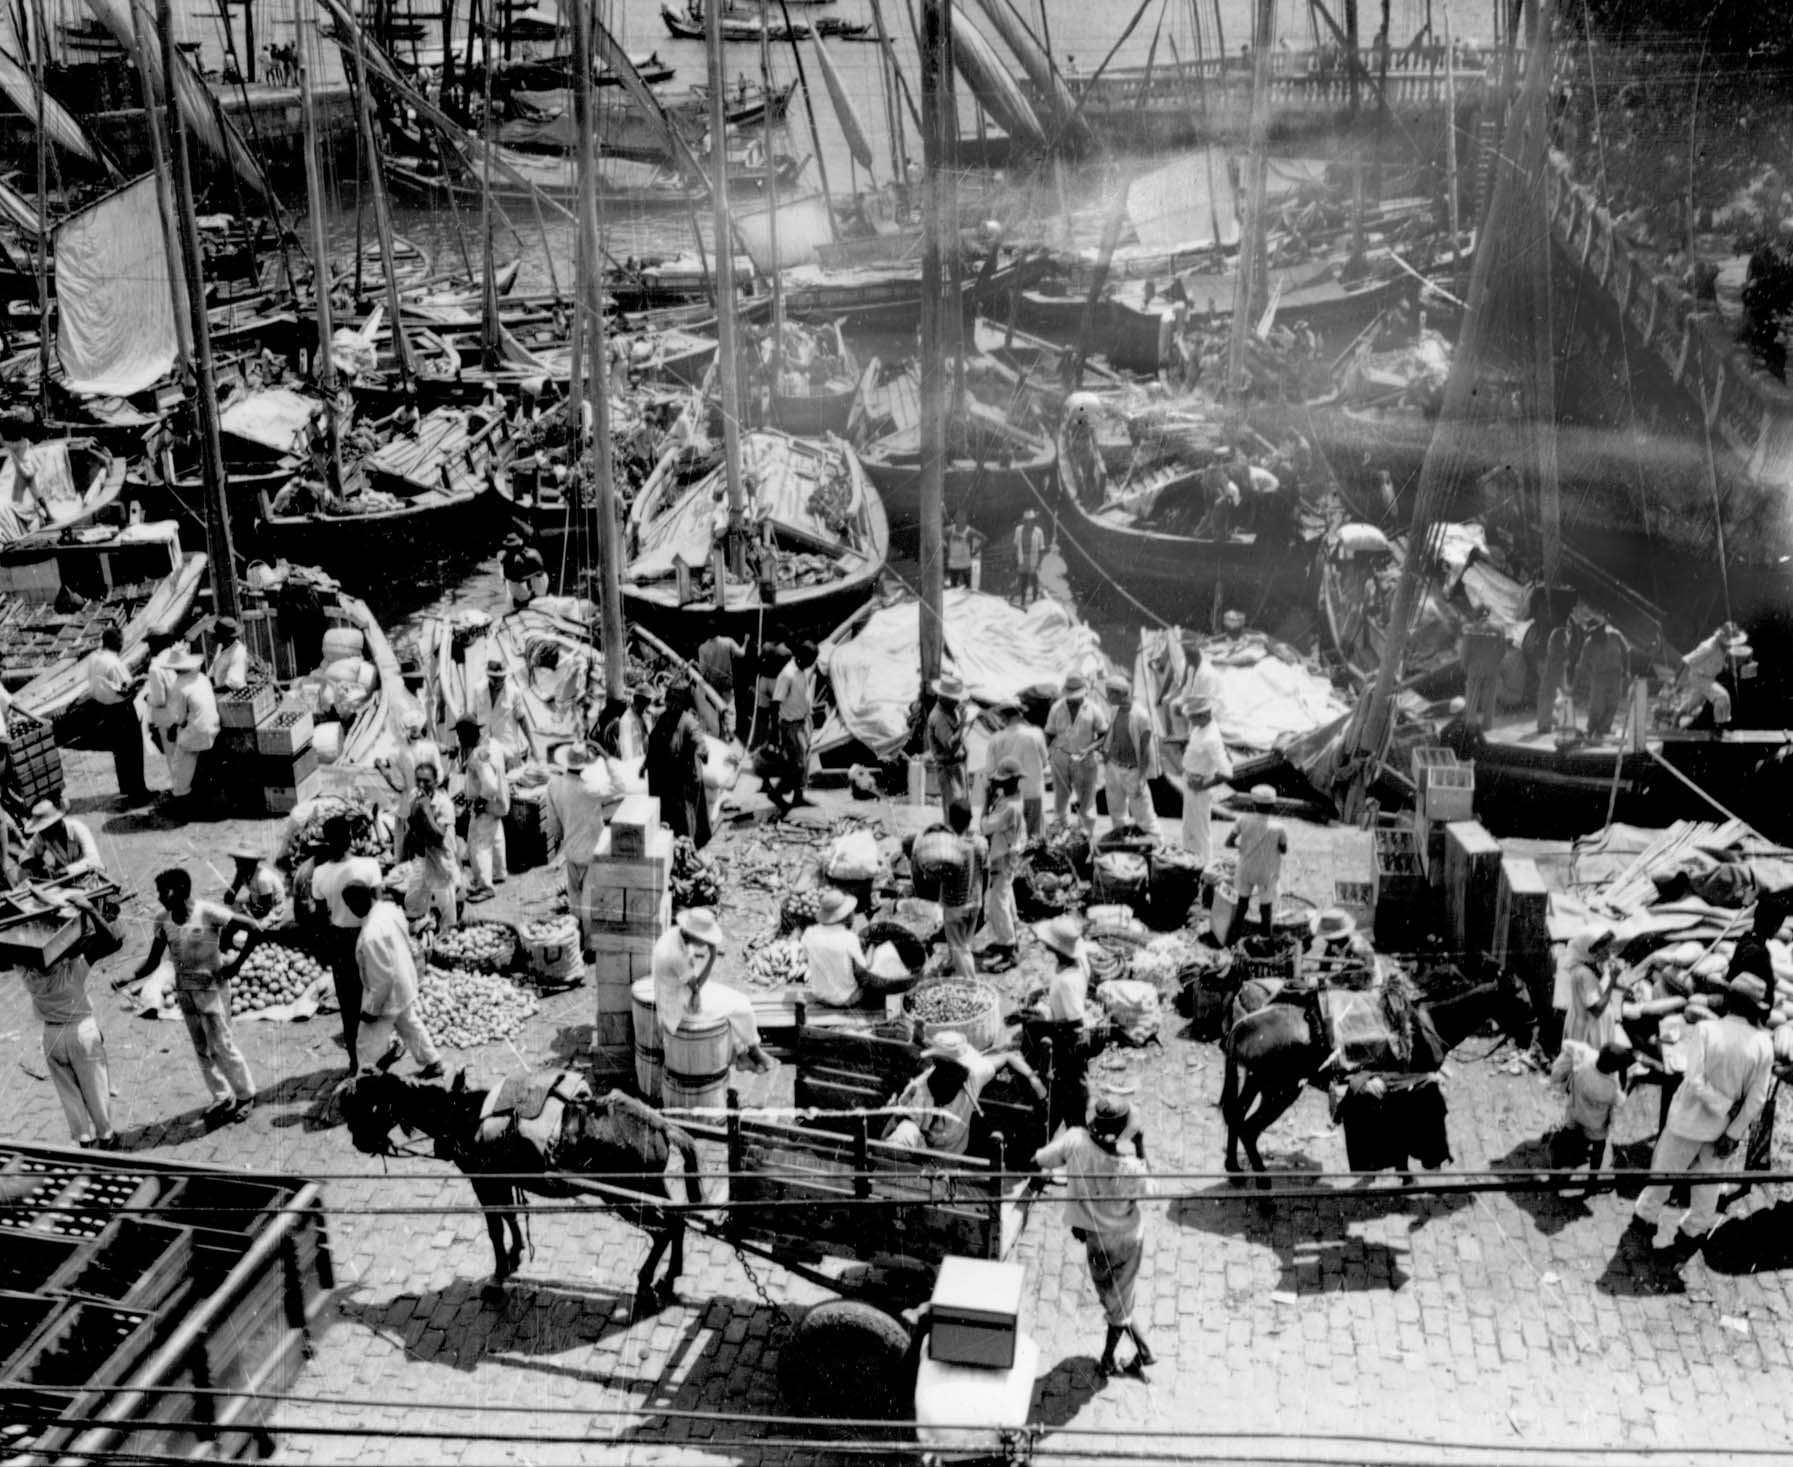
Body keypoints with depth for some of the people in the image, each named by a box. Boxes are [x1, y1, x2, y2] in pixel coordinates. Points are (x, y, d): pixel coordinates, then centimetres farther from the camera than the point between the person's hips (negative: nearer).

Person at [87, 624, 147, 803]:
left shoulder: (93, 659, 1)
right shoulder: (114, 663, -25)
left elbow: (94, 687, 8)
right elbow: (124, 690, -23)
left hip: (105, 711, 8)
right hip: (122, 710, -8)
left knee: (119, 750, 21)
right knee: (133, 750, 5)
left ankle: (125, 789, 33)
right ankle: (136, 791, 12)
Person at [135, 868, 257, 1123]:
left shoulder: (208, 912, -20)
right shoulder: (164, 921, -2)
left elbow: (252, 926, -18)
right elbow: (153, 962, 3)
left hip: (212, 987, -6)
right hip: (184, 991, 6)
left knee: (222, 1046, 1)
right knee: (202, 1050, 12)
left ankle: (245, 1095, 19)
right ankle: (222, 1097, 27)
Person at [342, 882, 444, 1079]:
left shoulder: (371, 935, -37)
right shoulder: (390, 908, -11)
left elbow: (382, 979, -29)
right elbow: (406, 943, 6)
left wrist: (371, 1009, -17)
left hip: (388, 995, -9)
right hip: (405, 986, 9)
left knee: (375, 1045, 10)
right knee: (410, 1025, 29)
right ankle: (433, 1064, 43)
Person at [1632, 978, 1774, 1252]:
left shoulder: (1705, 1029, -22)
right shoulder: (1763, 1043, -15)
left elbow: (1695, 1081, -26)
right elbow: (1757, 1099, -11)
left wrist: (1724, 1106, -15)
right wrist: (1734, 1133, -5)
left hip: (1691, 1119, -2)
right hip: (1725, 1127, 2)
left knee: (1665, 1168, 21)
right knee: (1709, 1179, 23)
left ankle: (1646, 1214, 40)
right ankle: (1695, 1229, 38)